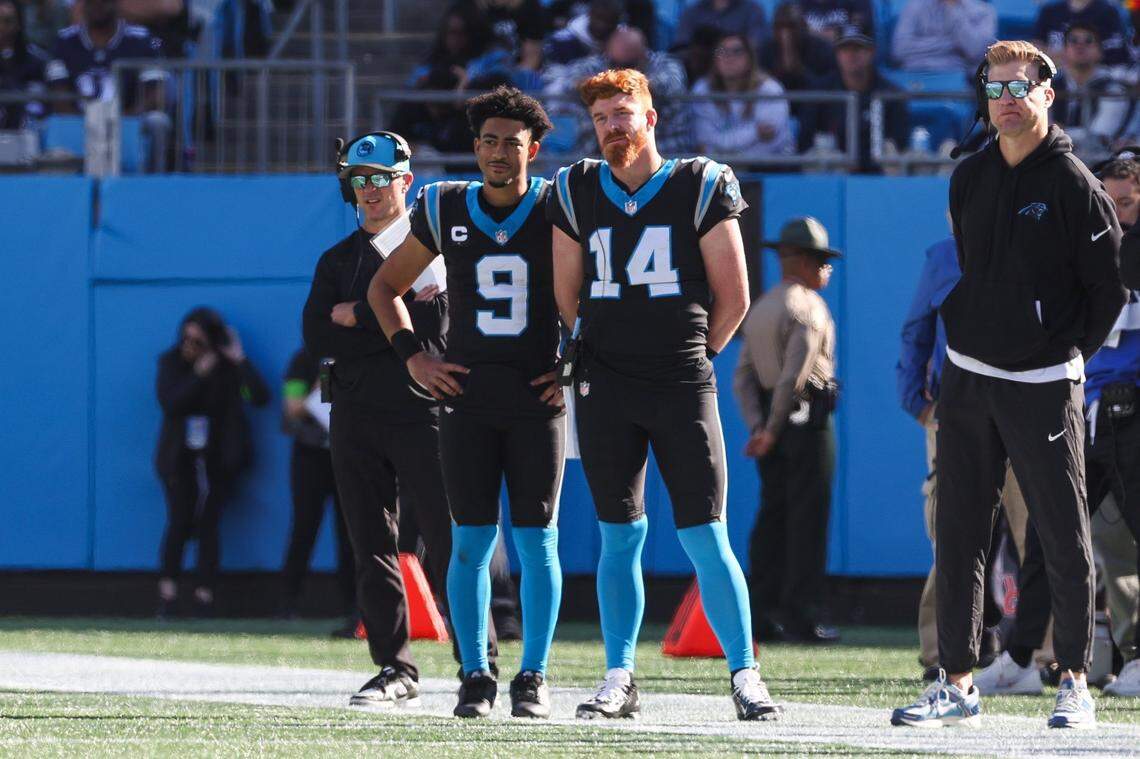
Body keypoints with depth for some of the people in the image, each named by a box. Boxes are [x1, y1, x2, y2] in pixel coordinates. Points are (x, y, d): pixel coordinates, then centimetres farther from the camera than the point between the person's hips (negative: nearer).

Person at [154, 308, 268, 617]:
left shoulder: (227, 367, -4)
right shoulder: (171, 362, -1)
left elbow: (260, 397, -17)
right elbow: (169, 404, -15)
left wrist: (240, 361, -21)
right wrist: (199, 375, -21)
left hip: (217, 459, 0)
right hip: (180, 458, 0)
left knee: (207, 525, -6)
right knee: (179, 521, -12)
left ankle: (204, 598, -5)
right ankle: (167, 594, -7)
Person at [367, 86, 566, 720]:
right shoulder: (446, 211, 5)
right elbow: (386, 287, 17)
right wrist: (413, 357, 5)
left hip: (538, 399, -1)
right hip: (468, 397, 1)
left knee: (537, 539, 0)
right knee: (472, 538, -1)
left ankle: (534, 677, 7)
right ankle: (476, 676, 5)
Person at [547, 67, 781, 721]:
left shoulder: (702, 187, -1)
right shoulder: (576, 193, 8)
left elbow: (734, 297, 4)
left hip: (682, 384, -3)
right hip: (605, 389, 3)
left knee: (706, 538, -5)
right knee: (620, 537, 5)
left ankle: (745, 674, 2)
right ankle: (619, 680, 10)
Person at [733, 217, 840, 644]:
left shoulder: (760, 309, 16)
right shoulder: (808, 307, -10)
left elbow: (743, 376, 9)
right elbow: (794, 374, -19)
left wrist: (759, 428, -1)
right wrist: (772, 432, -13)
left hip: (769, 421, 8)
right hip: (807, 419, -8)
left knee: (772, 517, 10)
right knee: (807, 518, -6)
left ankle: (762, 615, 9)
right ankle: (801, 616, -8)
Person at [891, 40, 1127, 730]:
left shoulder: (1074, 186, -8)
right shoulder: (969, 179, 10)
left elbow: (1110, 288, -5)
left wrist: (1067, 354, -1)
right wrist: (971, 331, 14)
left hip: (1042, 387, -6)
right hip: (967, 379, 6)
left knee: (1064, 537, -1)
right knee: (958, 535, 5)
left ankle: (1076, 683, 7)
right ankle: (958, 684, 9)